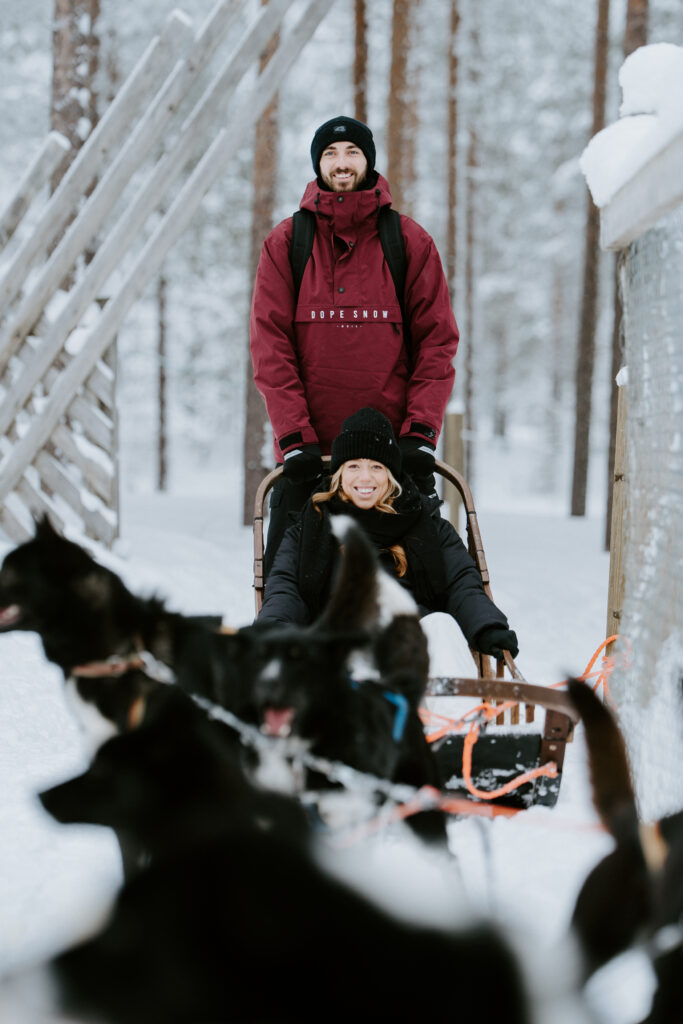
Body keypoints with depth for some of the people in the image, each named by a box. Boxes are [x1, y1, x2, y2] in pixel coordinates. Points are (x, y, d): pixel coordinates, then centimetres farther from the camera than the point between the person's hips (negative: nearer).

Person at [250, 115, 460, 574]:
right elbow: (270, 344, -1)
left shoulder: (411, 242, 6)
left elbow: (437, 340, 2)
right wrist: (295, 436, -12)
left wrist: (420, 432, -10)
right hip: (309, 451, 0)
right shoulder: (285, 243, 6)